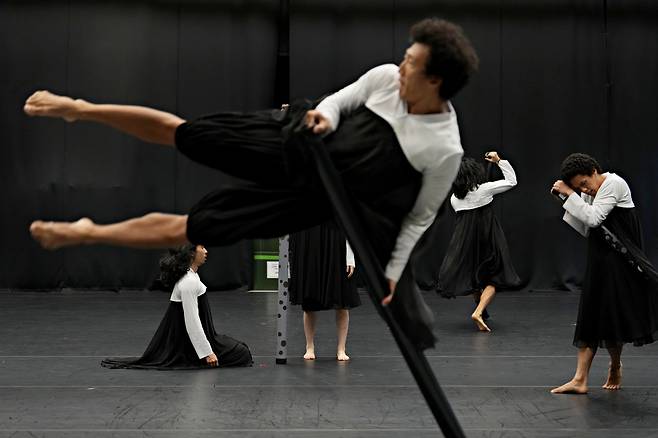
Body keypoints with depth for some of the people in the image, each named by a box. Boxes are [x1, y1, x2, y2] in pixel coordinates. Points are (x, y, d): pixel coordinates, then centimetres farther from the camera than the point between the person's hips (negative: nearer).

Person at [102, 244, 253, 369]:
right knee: (243, 355, -4)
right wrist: (207, 353, -22)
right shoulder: (189, 282, -24)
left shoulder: (190, 275, 7)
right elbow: (192, 322, -25)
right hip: (190, 344, -10)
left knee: (241, 349, 19)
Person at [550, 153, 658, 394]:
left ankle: (615, 367, 27)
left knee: (610, 318, 1)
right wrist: (568, 198, 1)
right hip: (599, 261, 8)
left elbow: (593, 218, -23)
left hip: (619, 261, -8)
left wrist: (570, 194, -19)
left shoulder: (614, 183, -13)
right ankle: (580, 379, 1)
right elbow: (585, 229, 8)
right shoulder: (589, 193, 11)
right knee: (591, 318, 2)